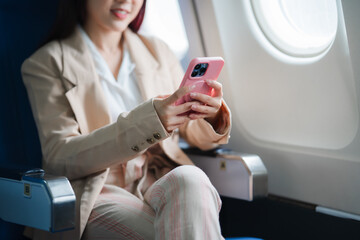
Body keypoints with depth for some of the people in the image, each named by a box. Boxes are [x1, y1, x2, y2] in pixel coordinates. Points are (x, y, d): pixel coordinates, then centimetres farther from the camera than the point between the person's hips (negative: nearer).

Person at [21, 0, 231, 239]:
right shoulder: (45, 64, 3)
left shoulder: (157, 51, 17)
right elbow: (60, 158, -9)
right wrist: (148, 121, -23)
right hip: (94, 194, -4)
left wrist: (212, 115, -10)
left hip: (162, 184, 5)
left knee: (188, 179, -32)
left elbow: (195, 132, 17)